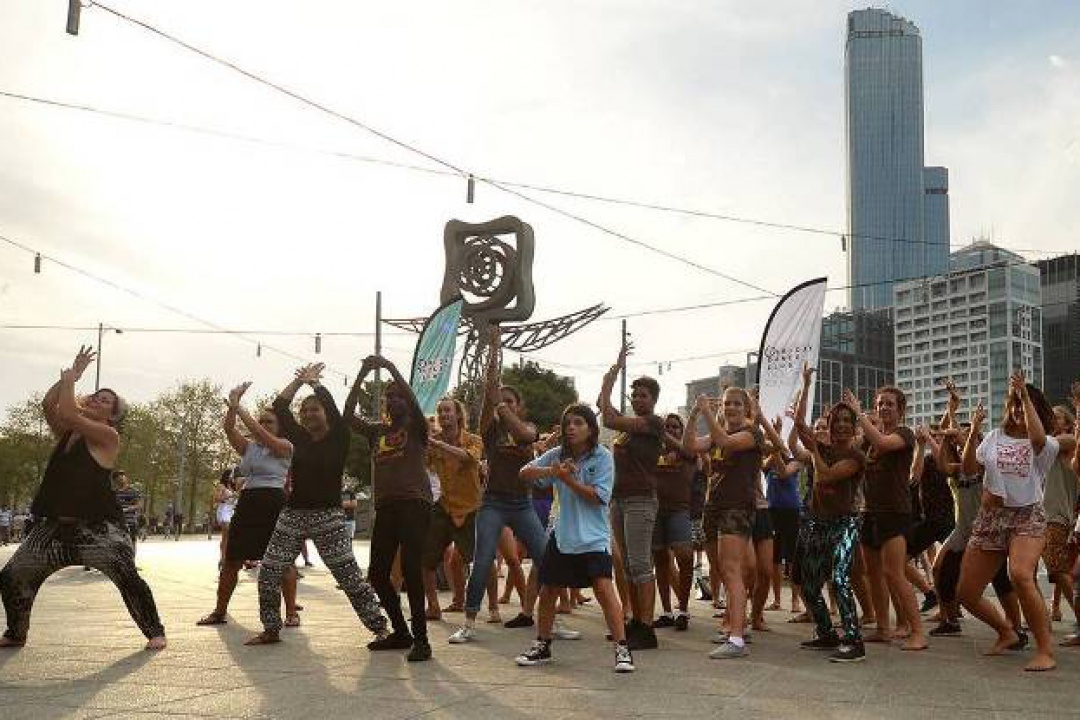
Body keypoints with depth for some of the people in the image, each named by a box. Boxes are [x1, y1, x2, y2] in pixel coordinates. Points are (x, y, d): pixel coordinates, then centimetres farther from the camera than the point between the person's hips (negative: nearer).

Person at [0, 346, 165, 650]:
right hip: (55, 524, 7)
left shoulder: (108, 435, -8)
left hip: (98, 526, -7)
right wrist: (71, 376, -2)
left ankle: (155, 632, -5)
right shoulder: (67, 431, 14)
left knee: (128, 577, -19)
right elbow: (48, 404, -1)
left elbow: (67, 412, -17)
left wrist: (68, 381, -2)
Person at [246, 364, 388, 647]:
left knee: (351, 578, -8)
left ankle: (380, 627, -1)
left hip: (328, 517, -5)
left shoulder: (339, 438, -3)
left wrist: (314, 381, 3)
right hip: (292, 515, 5)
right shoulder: (300, 438, 10)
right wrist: (300, 380, 8)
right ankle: (271, 630, 20)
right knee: (268, 574, 4)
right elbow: (279, 408, 8)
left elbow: (332, 405, -13)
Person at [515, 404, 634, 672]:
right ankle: (542, 646, 31)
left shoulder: (603, 456, -8)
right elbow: (525, 473, -5)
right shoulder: (558, 455, 3)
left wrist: (567, 478, -21)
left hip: (593, 537, -4)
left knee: (603, 586, -18)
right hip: (563, 535, 5)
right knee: (548, 590, 12)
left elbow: (598, 497, -15)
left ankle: (622, 649, -11)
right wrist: (552, 471, -23)